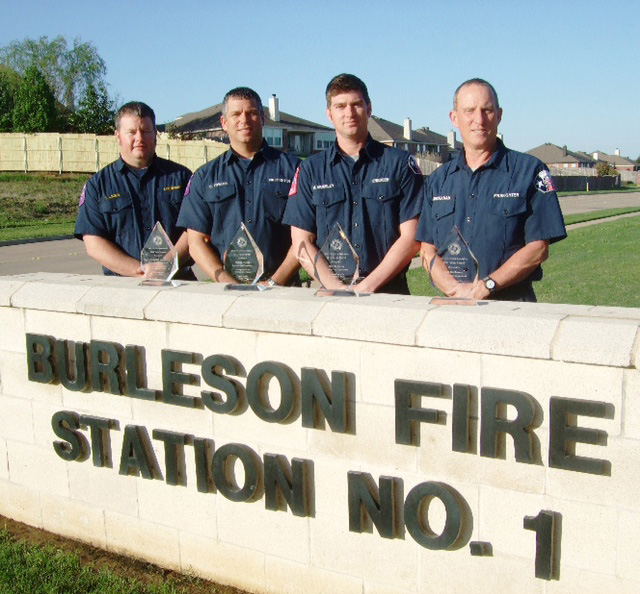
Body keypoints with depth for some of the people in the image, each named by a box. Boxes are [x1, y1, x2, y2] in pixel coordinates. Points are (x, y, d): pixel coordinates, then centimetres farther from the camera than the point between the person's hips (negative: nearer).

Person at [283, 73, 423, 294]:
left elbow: (411, 238, 1)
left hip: (388, 293, -1)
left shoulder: (400, 164, 8)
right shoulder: (310, 170, 12)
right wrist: (336, 288, -8)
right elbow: (302, 243, 6)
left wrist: (367, 286, -8)